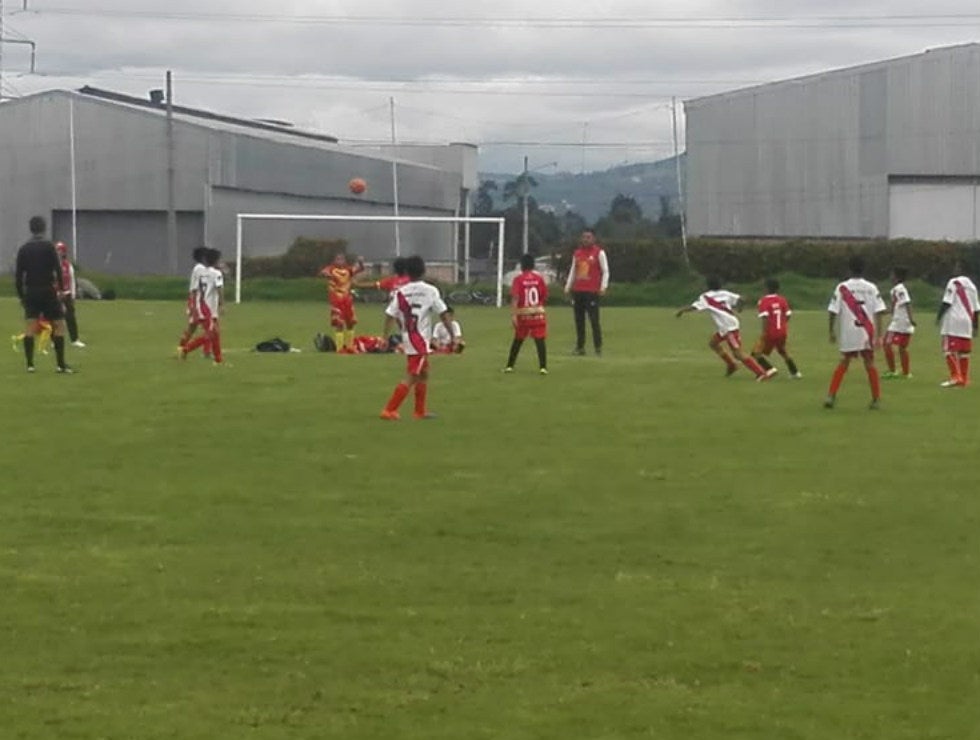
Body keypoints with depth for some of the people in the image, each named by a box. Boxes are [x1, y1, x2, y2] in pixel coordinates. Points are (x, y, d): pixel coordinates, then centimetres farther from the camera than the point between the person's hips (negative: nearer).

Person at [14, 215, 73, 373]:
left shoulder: (23, 249, 6)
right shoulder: (49, 247, -6)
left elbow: (18, 274, 7)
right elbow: (58, 269, -11)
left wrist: (21, 295, 13)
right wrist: (61, 288, -4)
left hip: (30, 291, 4)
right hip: (48, 291, -4)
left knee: (29, 327, 4)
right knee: (59, 325, 1)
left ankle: (29, 364, -1)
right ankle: (61, 364, -3)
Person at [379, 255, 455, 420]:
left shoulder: (400, 292, 1)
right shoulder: (430, 291, -7)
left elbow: (390, 316, -4)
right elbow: (443, 315, -6)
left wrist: (385, 338, -1)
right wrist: (453, 336, 0)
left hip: (407, 339, 5)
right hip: (420, 340, -5)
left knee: (423, 374, 21)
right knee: (411, 378, -4)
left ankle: (421, 411, 25)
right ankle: (389, 410, -11)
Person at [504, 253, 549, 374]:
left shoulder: (518, 279, -5)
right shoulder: (540, 278, 1)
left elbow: (515, 297, -14)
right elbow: (545, 296, 3)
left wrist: (513, 315, -17)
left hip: (523, 314, 0)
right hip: (538, 313, 0)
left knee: (517, 340, 15)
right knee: (540, 340, -2)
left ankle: (510, 366, 19)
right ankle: (543, 367, -12)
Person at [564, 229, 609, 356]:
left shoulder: (599, 252, 0)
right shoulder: (577, 253, 15)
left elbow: (605, 271, -1)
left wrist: (603, 287, -12)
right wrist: (567, 287, 15)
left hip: (592, 292, -5)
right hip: (577, 291, 5)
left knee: (594, 320, -8)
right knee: (579, 321, 6)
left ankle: (598, 348, -4)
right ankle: (580, 347, 11)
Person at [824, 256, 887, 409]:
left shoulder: (842, 287, -2)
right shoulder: (871, 288, 0)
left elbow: (832, 311, -5)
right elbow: (878, 312, -7)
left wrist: (831, 332, 4)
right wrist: (878, 334, -6)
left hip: (848, 333, 0)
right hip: (867, 333, 0)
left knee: (843, 363, 11)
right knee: (869, 364, 10)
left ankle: (831, 396, 3)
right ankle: (876, 399, 10)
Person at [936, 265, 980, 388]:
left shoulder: (953, 283, -6)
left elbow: (946, 302, -13)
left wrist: (938, 316, -3)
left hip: (953, 321, -6)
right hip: (967, 323, 6)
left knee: (950, 350, -5)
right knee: (964, 352, 9)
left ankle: (955, 377, -14)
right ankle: (964, 379, 9)